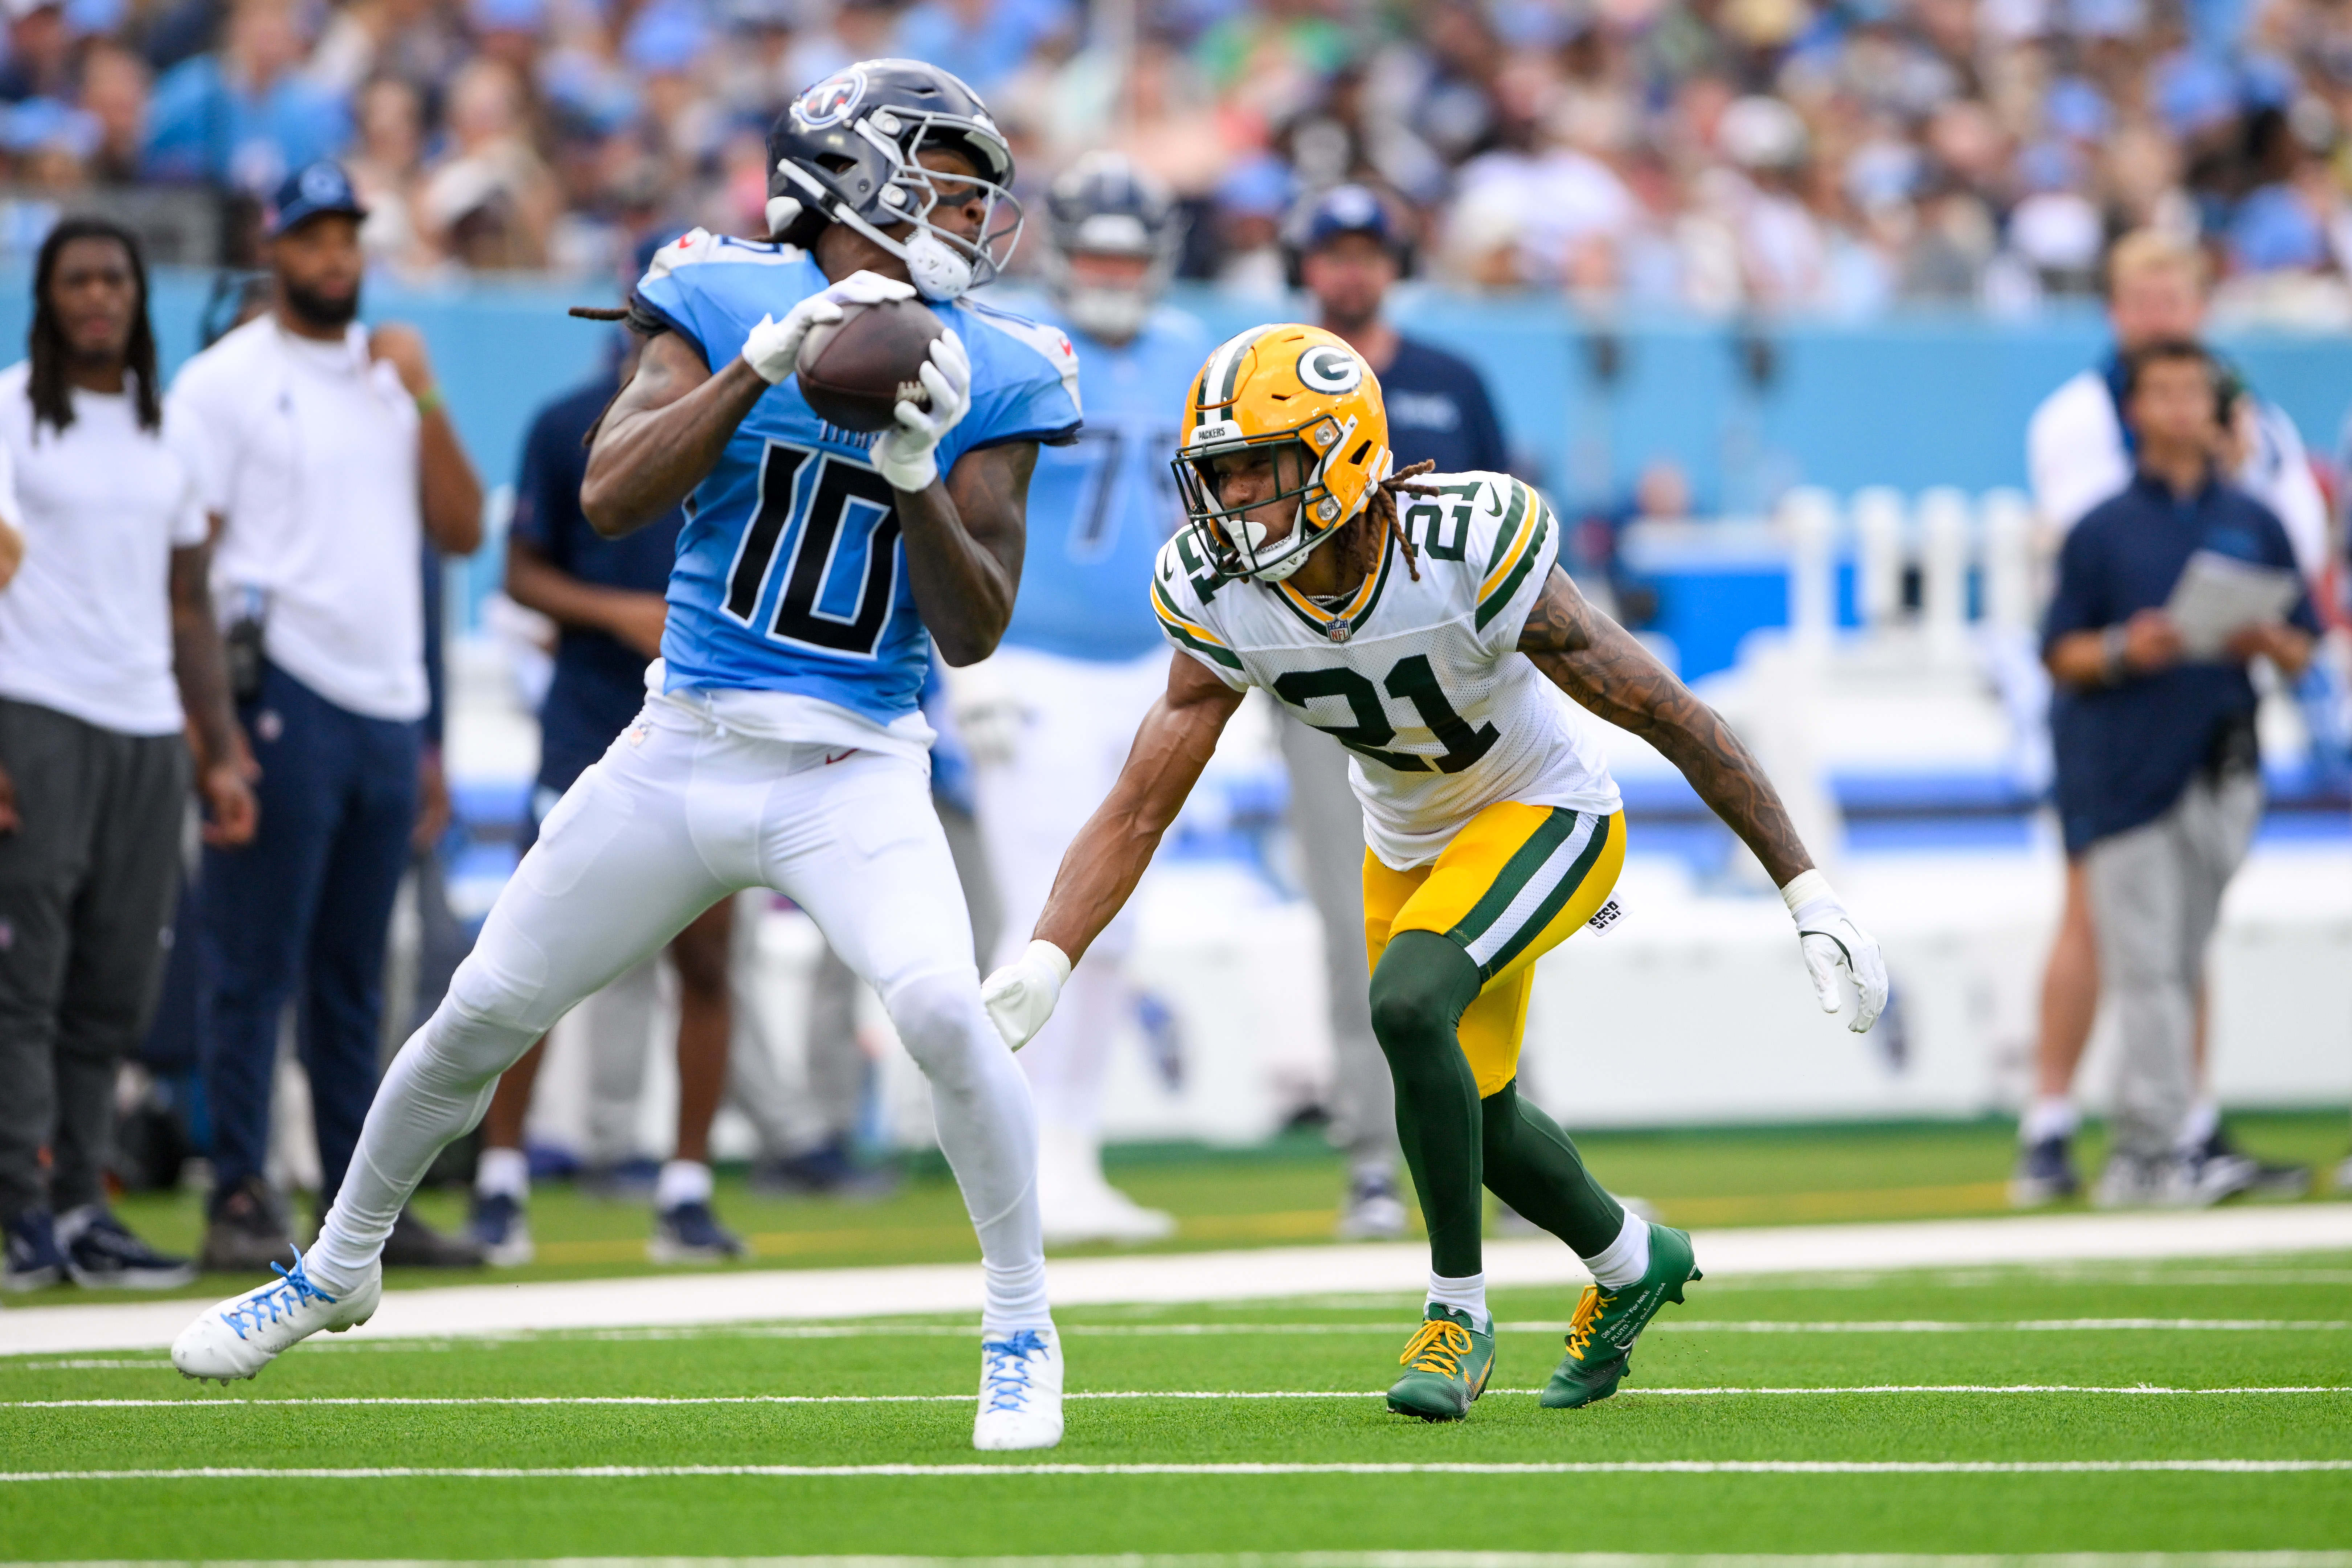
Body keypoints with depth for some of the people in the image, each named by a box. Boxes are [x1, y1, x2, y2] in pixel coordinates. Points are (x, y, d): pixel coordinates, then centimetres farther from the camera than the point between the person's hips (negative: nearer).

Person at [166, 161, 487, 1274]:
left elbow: (462, 531, 12)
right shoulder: (225, 380, 0)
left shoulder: (391, 378, 18)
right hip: (281, 696, -6)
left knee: (354, 976, 10)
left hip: (390, 707, 6)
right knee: (257, 965, -7)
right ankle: (238, 1198, -7)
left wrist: (425, 401, 1)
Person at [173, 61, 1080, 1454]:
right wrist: (768, 360, -22)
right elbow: (611, 502, -14)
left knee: (945, 1010, -26)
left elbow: (974, 635, -4)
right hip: (684, 750, 1)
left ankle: (1022, 1332, -7)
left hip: (854, 775, -1)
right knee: (484, 1015, 9)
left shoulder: (986, 379, -1)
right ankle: (341, 1268, 34)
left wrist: (919, 478, -19)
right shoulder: (730, 305, -2)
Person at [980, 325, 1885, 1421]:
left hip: (1545, 818, -6)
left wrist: (1807, 894, -23)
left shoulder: (1470, 551, -34)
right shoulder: (1216, 602, -20)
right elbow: (1139, 808, -17)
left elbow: (1674, 719, -26)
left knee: (1409, 1003, -29)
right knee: (1474, 1113, 16)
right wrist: (1044, 961, -34)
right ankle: (1632, 1262, 48)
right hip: (1409, 844, 6)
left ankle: (1459, 1312, -11)